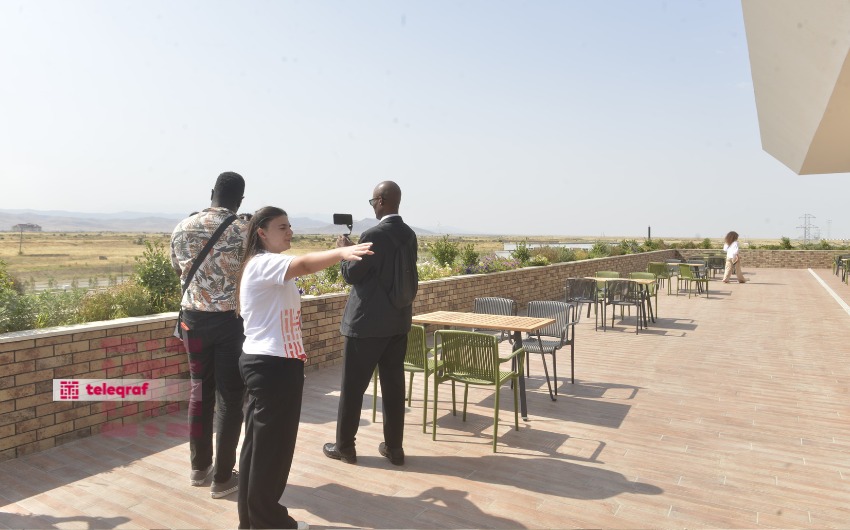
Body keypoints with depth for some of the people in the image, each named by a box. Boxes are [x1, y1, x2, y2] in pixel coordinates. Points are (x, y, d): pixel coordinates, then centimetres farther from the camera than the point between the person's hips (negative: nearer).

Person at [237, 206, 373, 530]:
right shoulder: (263, 263, -17)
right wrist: (342, 252, -52)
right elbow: (305, 264, -39)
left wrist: (293, 351, 27)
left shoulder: (267, 266, 18)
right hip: (272, 366, -11)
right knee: (273, 445, 2)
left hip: (265, 361, 11)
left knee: (258, 442, 18)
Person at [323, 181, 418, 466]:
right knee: (394, 384, 12)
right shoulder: (409, 234, 6)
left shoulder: (374, 235, -18)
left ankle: (345, 446, 19)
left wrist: (345, 249, 7)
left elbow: (351, 275, -11)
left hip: (368, 322, -7)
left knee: (352, 387, 7)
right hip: (399, 321, 7)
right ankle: (394, 447, 21)